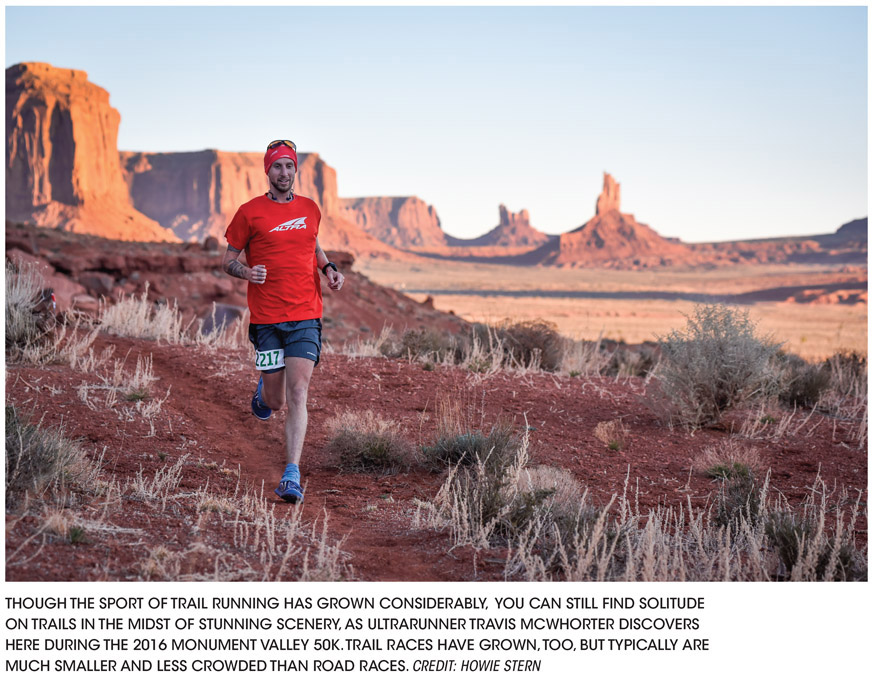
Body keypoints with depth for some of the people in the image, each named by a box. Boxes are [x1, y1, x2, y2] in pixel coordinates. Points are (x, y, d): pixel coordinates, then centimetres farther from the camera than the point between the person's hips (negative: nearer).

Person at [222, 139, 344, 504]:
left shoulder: (310, 209, 10)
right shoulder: (250, 212, -1)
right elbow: (228, 259, 5)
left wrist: (329, 268, 9)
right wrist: (246, 271, -17)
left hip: (306, 315, 1)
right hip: (266, 317, -1)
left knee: (298, 392, -12)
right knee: (275, 400, 6)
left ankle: (292, 476, -11)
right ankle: (263, 390, 46)